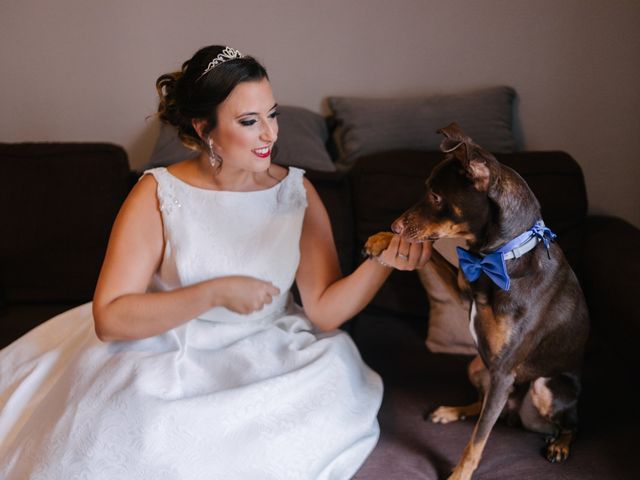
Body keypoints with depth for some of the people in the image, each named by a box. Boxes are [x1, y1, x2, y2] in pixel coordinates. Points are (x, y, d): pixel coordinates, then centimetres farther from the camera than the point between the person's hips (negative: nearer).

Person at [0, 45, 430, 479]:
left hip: (267, 356, 4)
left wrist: (384, 262, -23)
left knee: (337, 376, -23)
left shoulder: (296, 191, -1)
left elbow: (324, 309, -5)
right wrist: (216, 292, -24)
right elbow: (109, 318, -15)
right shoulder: (157, 194, -9)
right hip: (166, 355, -4)